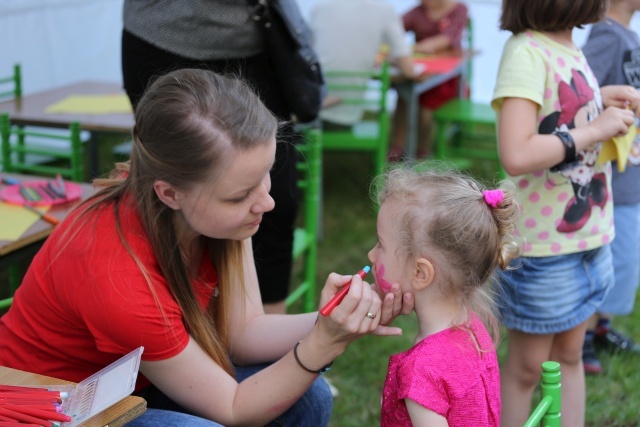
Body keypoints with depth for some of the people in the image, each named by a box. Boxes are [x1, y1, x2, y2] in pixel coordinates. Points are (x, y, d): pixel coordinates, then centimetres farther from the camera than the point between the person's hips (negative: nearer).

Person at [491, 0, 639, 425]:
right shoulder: (526, 52, -20)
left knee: (569, 353, 18)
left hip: (590, 234, 8)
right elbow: (516, 155, -30)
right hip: (544, 246, -8)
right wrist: (595, 129, -20)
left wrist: (600, 101, 2)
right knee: (527, 365, 8)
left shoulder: (571, 50, 4)